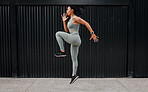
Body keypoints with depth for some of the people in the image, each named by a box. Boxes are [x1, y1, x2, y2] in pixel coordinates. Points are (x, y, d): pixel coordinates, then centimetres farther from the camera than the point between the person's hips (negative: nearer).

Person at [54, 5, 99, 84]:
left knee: (58, 34, -10)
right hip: (74, 41, 10)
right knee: (74, 59, 11)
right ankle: (74, 75, 17)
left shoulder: (76, 17, -6)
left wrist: (92, 34, -16)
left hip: (75, 39, -10)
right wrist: (64, 21, 16)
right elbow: (67, 31, 23)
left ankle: (62, 52, -9)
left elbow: (86, 23, -12)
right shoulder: (71, 19, 22)